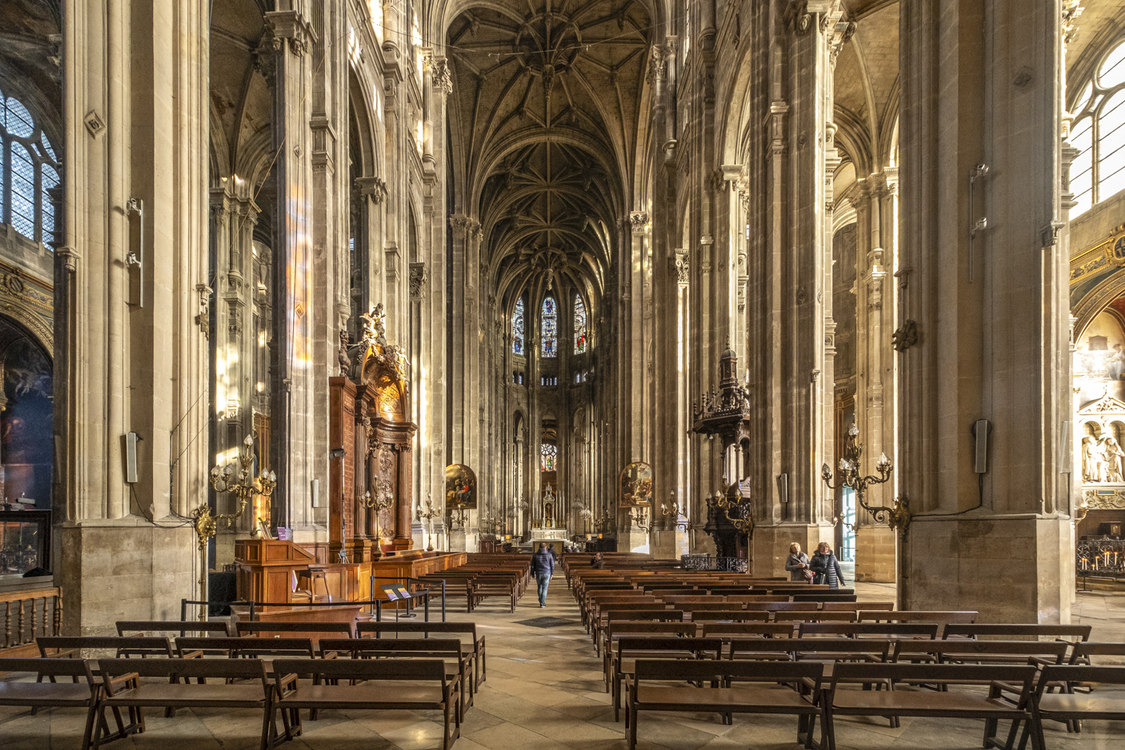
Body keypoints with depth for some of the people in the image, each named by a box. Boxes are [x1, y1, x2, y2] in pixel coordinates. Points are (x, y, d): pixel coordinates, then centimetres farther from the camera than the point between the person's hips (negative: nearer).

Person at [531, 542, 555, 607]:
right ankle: (542, 603, -1)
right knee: (544, 589, 3)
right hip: (547, 574, -1)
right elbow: (552, 565, 2)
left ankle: (542, 602, 23)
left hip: (538, 574, 1)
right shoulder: (549, 555, -4)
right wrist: (551, 574, 13)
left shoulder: (535, 555, -3)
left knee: (540, 587, 19)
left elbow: (532, 565, 2)